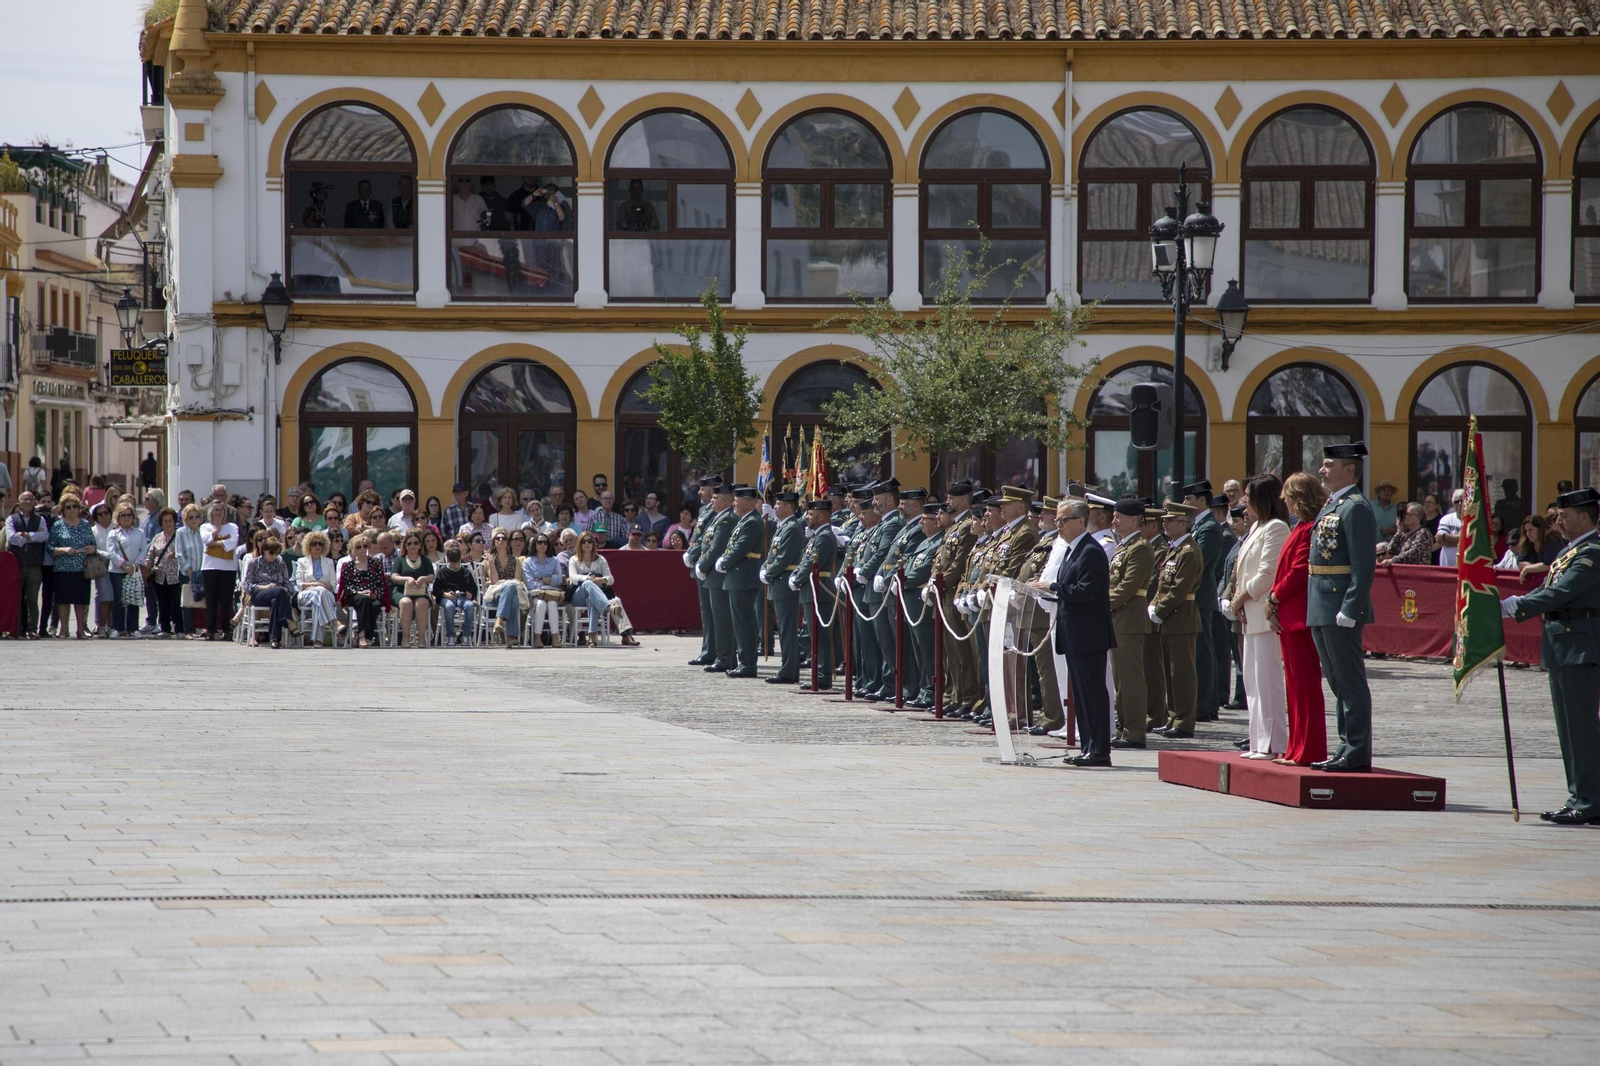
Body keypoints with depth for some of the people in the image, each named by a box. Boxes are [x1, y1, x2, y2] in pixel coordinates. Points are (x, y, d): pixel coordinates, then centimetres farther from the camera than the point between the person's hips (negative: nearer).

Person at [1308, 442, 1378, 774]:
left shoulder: (1356, 507, -13)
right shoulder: (1330, 506, 18)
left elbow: (1364, 565, -19)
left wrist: (1349, 609, -22)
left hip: (1341, 609, -10)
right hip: (1322, 610, 10)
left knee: (1351, 683, -6)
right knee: (1339, 683, 14)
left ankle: (1357, 755, -3)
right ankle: (1347, 749, 19)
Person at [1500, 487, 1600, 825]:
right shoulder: (1570, 551, 19)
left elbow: (1560, 594, -23)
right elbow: (1547, 591, 18)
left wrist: (1514, 606, -23)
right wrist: (1512, 604, 4)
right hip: (1562, 648, 10)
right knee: (1569, 726, 13)